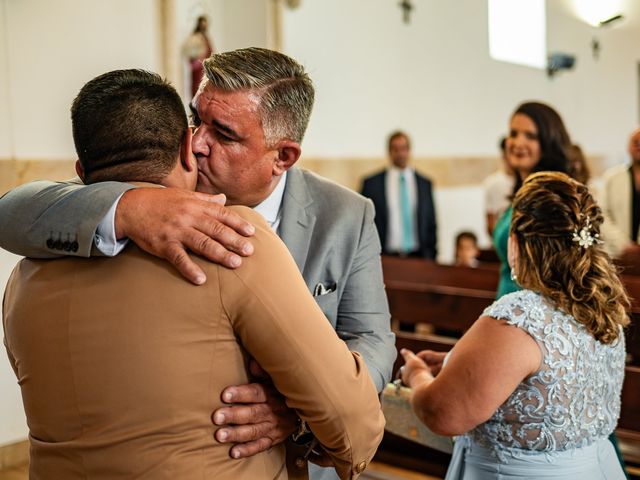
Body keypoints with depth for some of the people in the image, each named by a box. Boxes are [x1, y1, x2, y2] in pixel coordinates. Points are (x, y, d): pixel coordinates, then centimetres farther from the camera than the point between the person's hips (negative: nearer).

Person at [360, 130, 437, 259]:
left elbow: (431, 223, 12)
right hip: (385, 257, -2)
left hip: (418, 257, 2)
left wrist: (431, 257, 6)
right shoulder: (371, 183, 2)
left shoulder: (425, 184, 10)